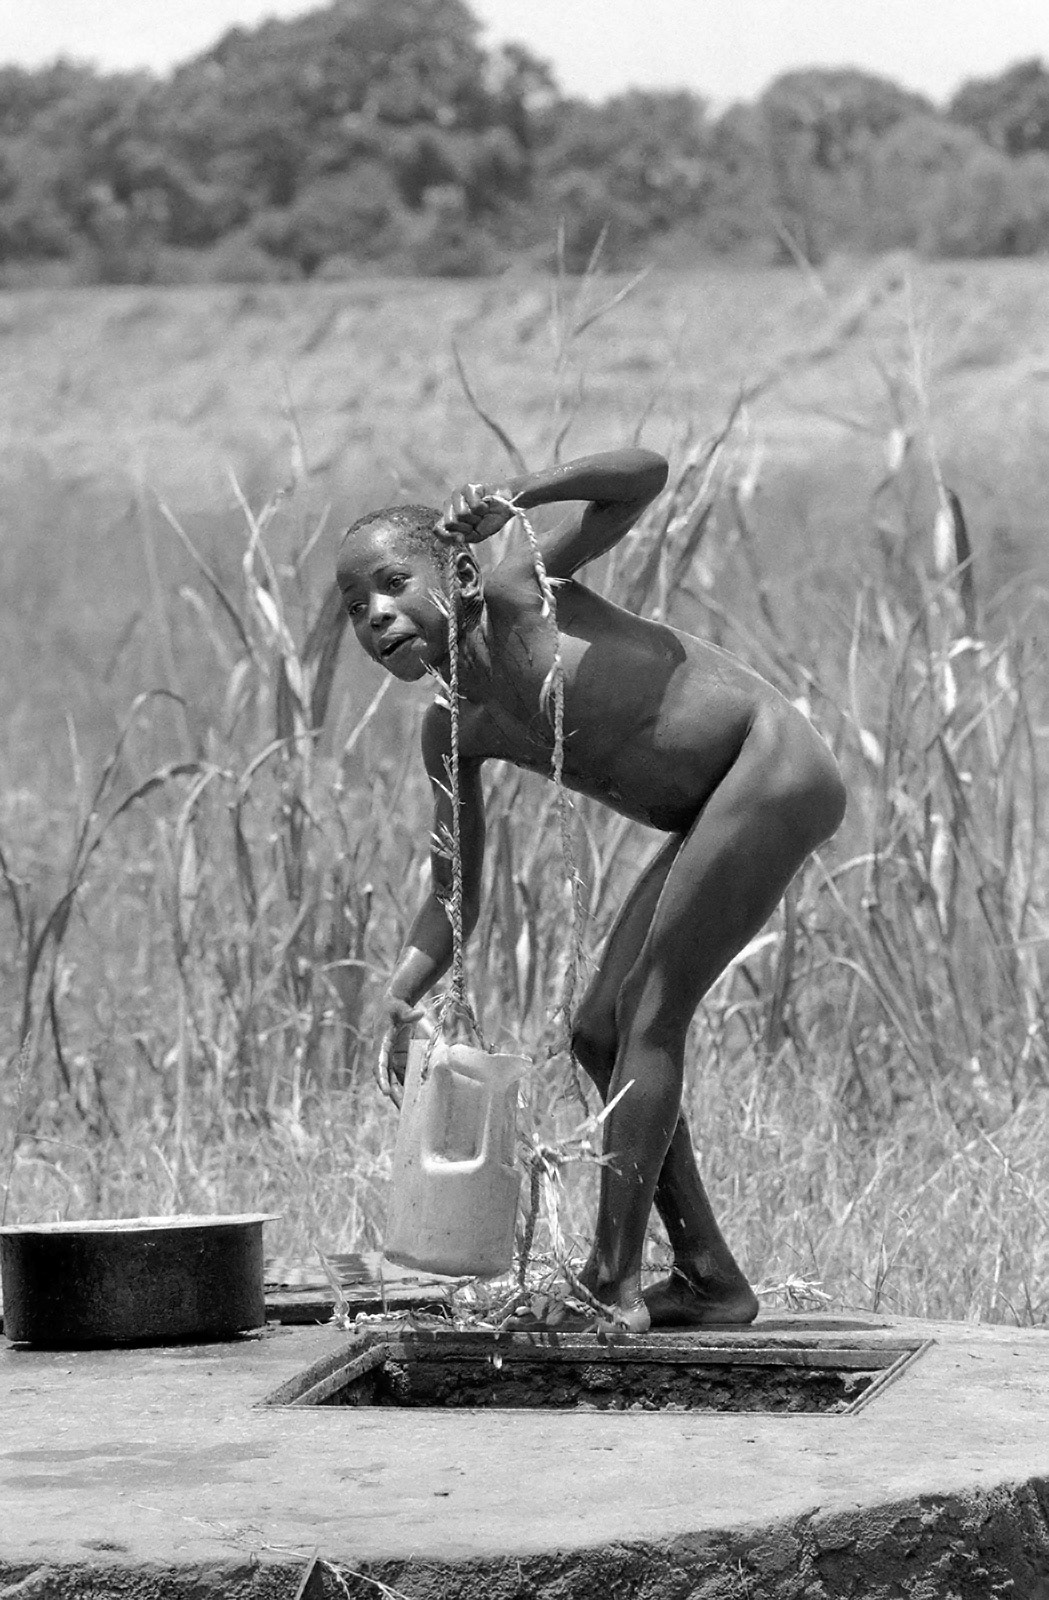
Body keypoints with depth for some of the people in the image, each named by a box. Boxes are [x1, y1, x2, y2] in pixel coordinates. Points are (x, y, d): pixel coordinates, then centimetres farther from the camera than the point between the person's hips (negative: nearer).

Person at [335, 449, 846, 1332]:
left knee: (651, 1017, -13)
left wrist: (518, 494, -34)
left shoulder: (517, 594, -14)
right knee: (602, 1034, 9)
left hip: (777, 766, -9)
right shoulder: (455, 732, 5)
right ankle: (710, 1278, 14)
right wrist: (401, 1002, -8)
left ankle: (613, 1279, -14)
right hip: (714, 816, 9)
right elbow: (453, 901, 8)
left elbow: (646, 474, -22)